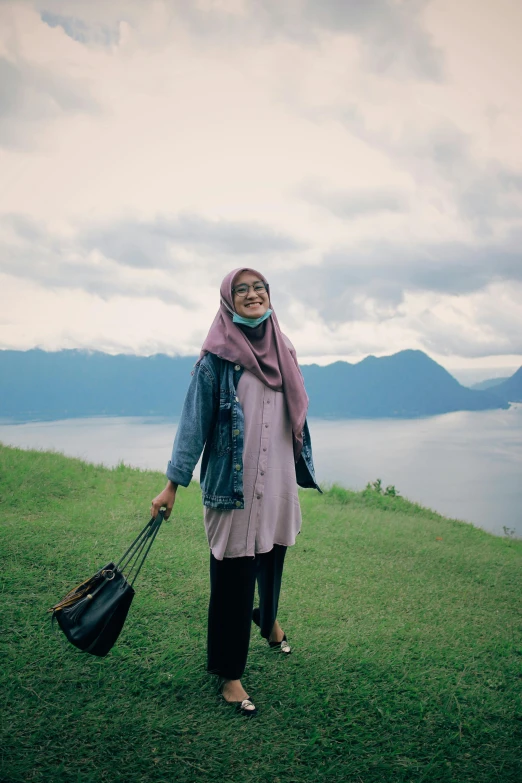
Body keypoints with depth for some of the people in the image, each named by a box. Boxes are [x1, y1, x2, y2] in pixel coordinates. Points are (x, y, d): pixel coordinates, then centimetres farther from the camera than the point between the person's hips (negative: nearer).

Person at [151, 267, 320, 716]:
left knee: (272, 557, 21)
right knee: (232, 577, 2)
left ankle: (269, 620, 52)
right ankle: (229, 674, 19)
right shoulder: (217, 357, -8)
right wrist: (173, 484, -11)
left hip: (278, 481, 5)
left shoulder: (283, 352, 8)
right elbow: (195, 421, -9)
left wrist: (303, 470, 20)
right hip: (232, 484, -5)